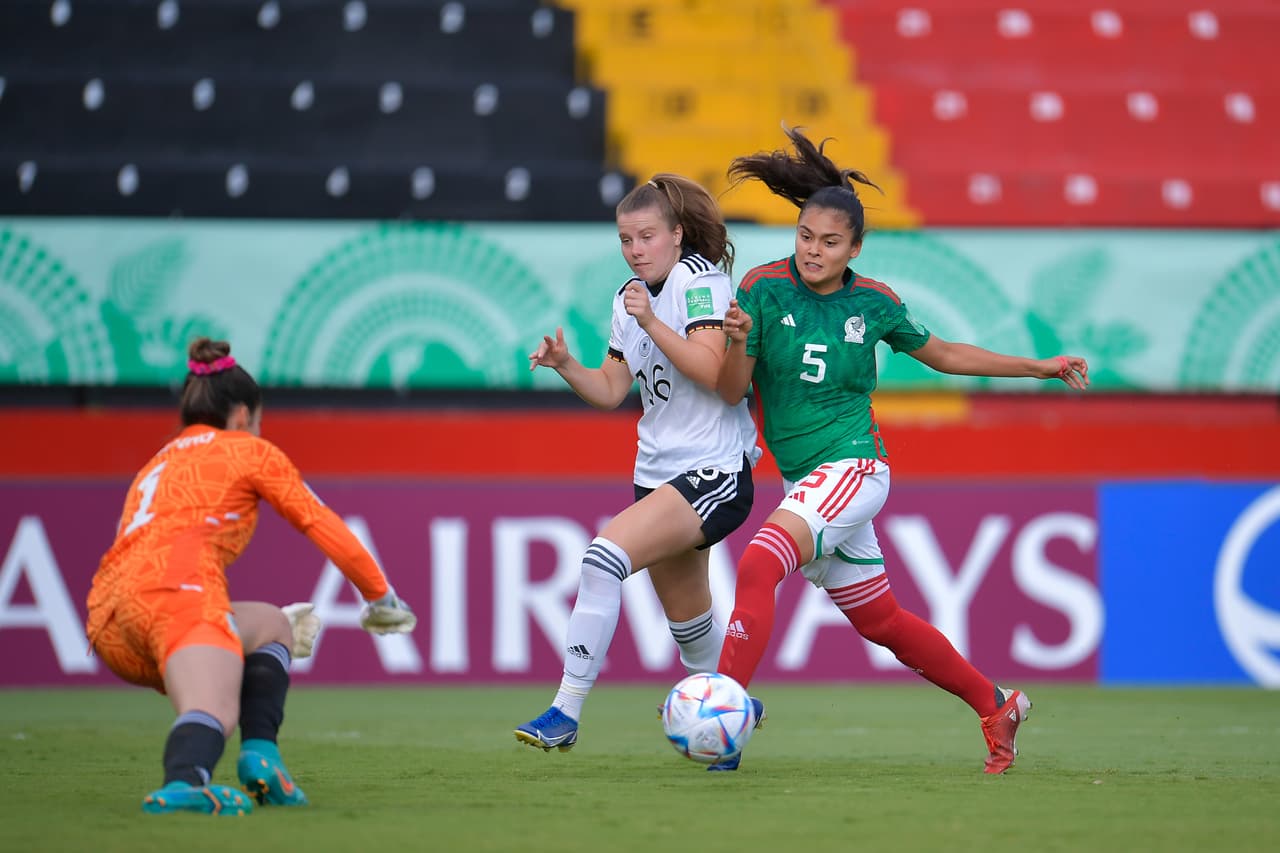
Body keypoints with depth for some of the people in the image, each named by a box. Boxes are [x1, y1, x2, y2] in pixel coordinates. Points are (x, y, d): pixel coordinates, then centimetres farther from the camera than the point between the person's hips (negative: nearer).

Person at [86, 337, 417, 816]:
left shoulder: (157, 465, 34)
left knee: (270, 625, 22)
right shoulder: (249, 451, 18)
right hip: (174, 589, -7)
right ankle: (183, 783, -49)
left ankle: (260, 756, -2)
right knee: (223, 700, -16)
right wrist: (381, 597, 34)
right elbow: (324, 527, 20)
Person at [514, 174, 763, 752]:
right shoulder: (629, 297, 13)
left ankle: (566, 711, -27)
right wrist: (564, 365, -3)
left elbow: (709, 370, -21)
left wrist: (651, 323, -28)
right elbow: (611, 391, 14)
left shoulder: (700, 280, -10)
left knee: (607, 554, -26)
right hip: (658, 475, 9)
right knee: (687, 622, 17)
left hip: (715, 472, -9)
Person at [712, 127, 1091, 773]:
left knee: (758, 565, -27)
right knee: (881, 623, 13)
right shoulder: (764, 288, -2)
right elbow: (731, 392, -3)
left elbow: (942, 355, 18)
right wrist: (739, 342, -25)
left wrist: (1041, 368, 18)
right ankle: (995, 707, 31)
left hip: (854, 466, -4)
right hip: (803, 479, 4)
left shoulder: (873, 303, 0)